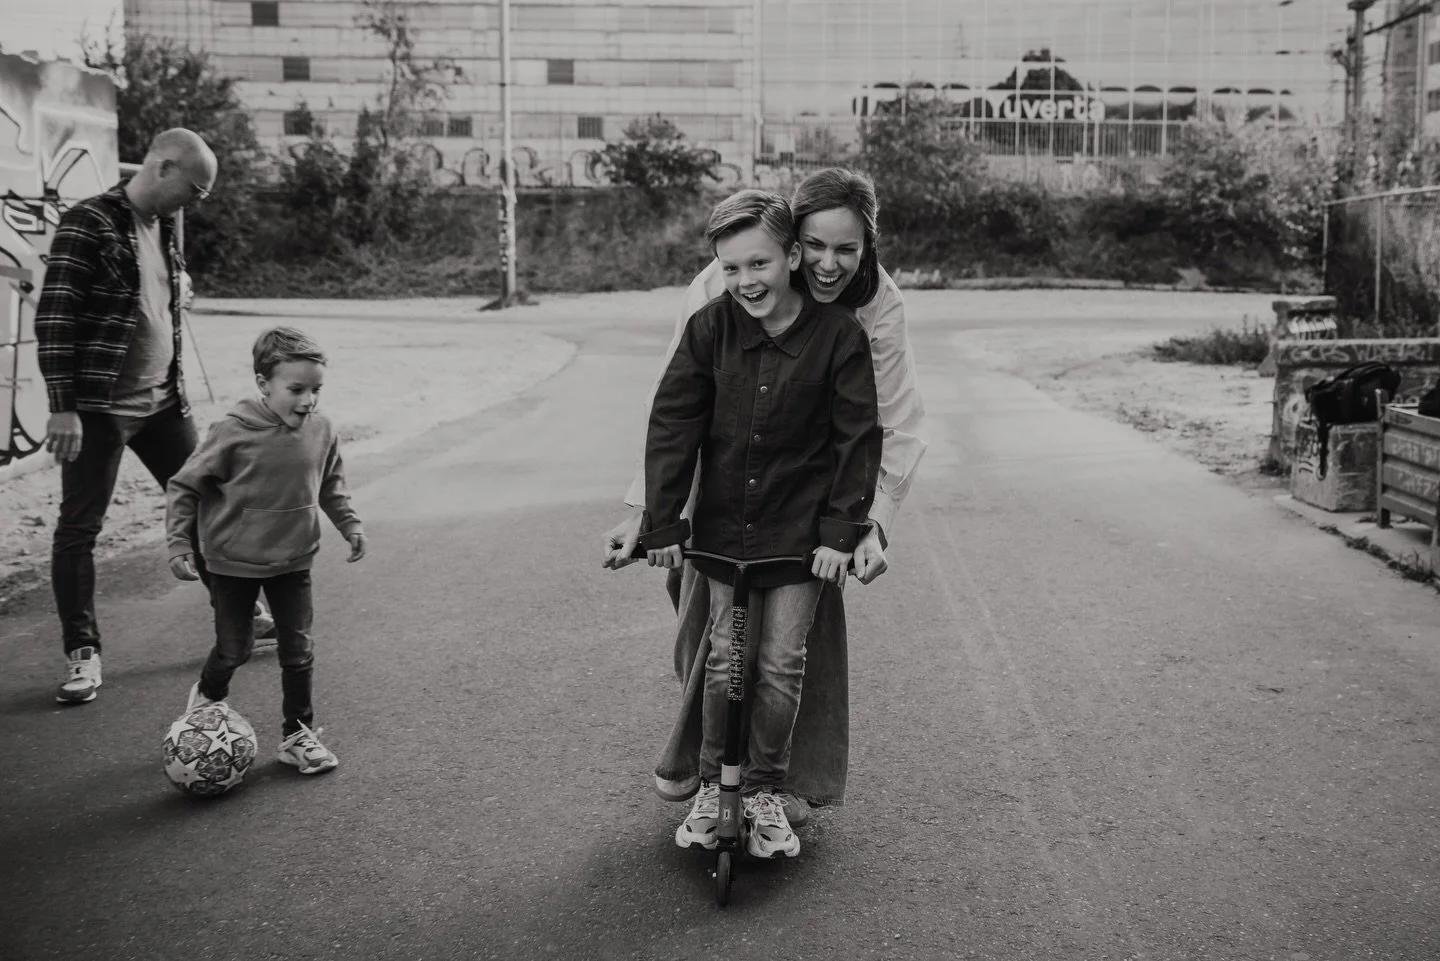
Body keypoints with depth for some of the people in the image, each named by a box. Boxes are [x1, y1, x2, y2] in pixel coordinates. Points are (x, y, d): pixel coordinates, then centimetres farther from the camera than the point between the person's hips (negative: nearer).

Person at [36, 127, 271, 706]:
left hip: (162, 403, 8)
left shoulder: (165, 228, 11)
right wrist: (63, 407, -20)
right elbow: (53, 318, -16)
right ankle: (82, 654, 8)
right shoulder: (88, 224, -12)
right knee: (79, 529, -1)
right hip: (98, 408, -8)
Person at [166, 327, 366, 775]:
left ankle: (298, 733, 20)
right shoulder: (233, 433, -20)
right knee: (235, 648, 7)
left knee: (298, 649, 5)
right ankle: (208, 697, 40)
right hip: (235, 564, -3)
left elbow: (330, 485, 12)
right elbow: (185, 487, -11)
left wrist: (349, 523, 5)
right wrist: (179, 542, -14)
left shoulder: (320, 431, -7)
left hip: (293, 562, 3)